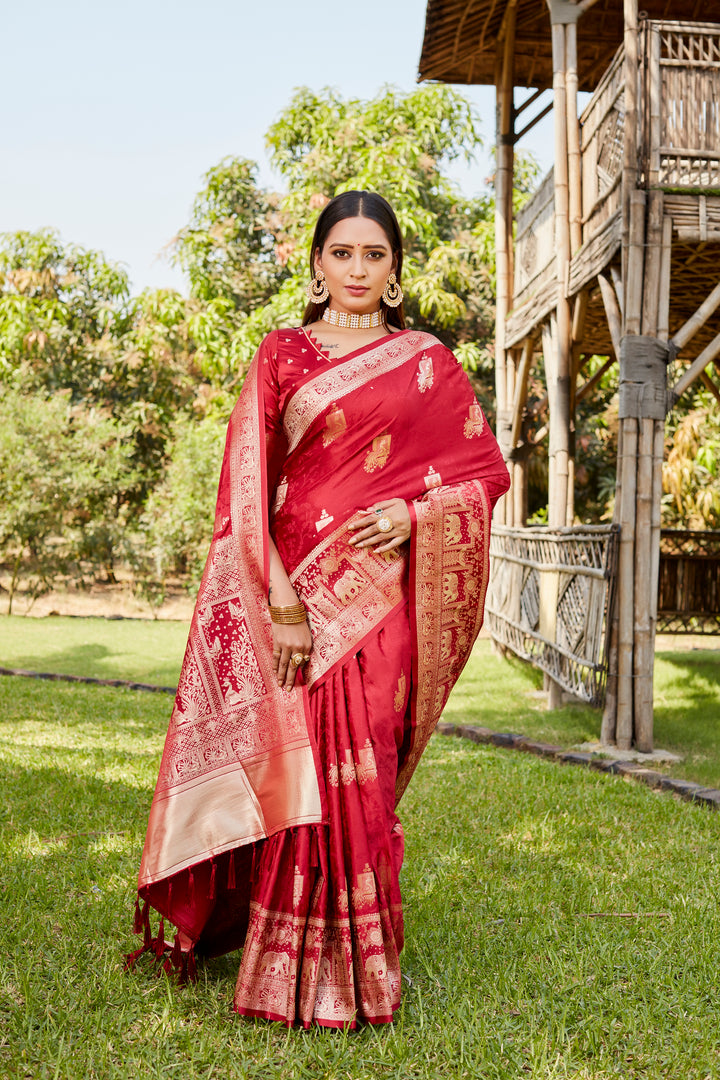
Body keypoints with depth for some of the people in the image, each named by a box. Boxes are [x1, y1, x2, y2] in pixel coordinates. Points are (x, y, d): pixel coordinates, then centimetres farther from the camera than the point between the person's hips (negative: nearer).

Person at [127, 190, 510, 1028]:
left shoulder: (427, 363, 10)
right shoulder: (281, 356, 7)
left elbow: (486, 468, 13)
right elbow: (247, 485, -1)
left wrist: (414, 512, -7)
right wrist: (280, 601, -12)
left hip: (379, 598, 1)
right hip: (295, 586, 0)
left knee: (361, 779, 2)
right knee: (297, 776, -1)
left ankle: (360, 972, 20)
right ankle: (293, 977, 17)